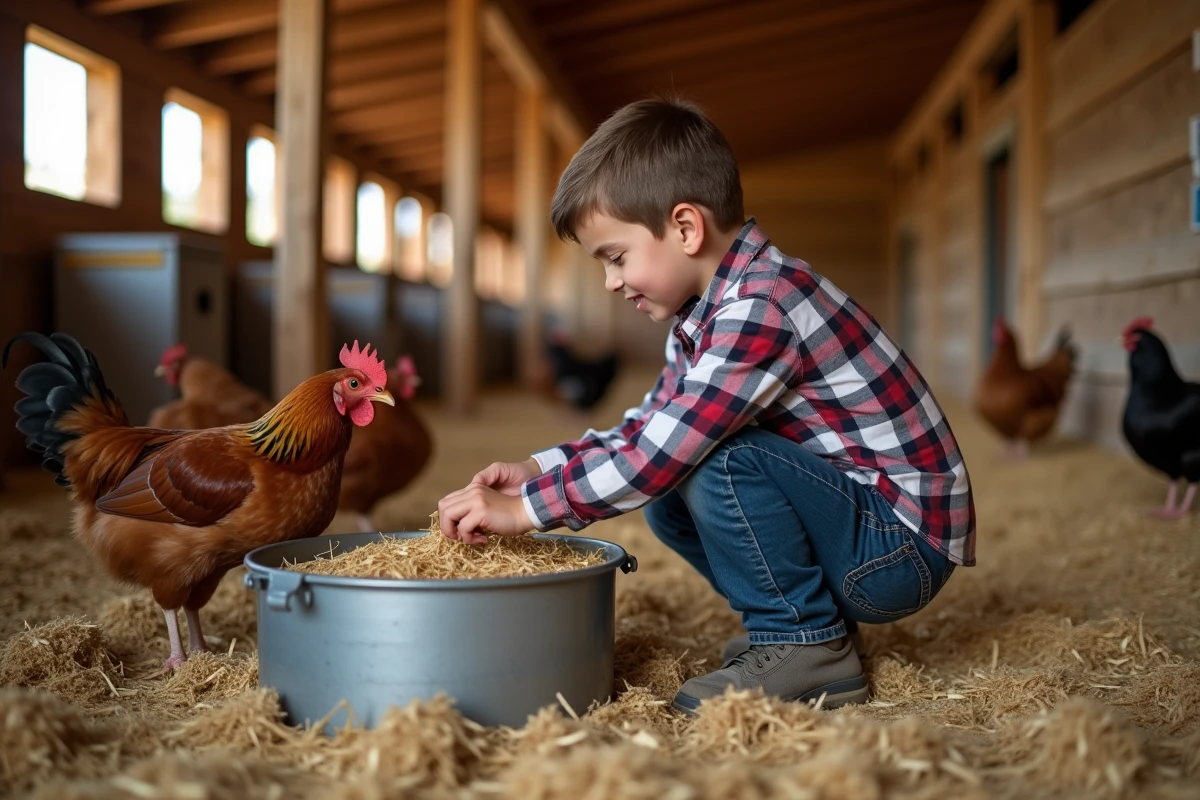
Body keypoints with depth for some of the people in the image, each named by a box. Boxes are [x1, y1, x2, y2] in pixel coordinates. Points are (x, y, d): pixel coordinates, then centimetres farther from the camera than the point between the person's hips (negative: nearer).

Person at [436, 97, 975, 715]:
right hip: (854, 522, 9)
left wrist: (523, 510, -20)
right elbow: (647, 428, 11)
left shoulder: (761, 310, -25)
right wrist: (537, 469, -1)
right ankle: (802, 618, 12)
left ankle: (803, 646, -8)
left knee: (716, 459, -26)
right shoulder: (706, 313, 6)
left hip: (907, 546, -9)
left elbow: (659, 455, -29)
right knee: (668, 500, 6)